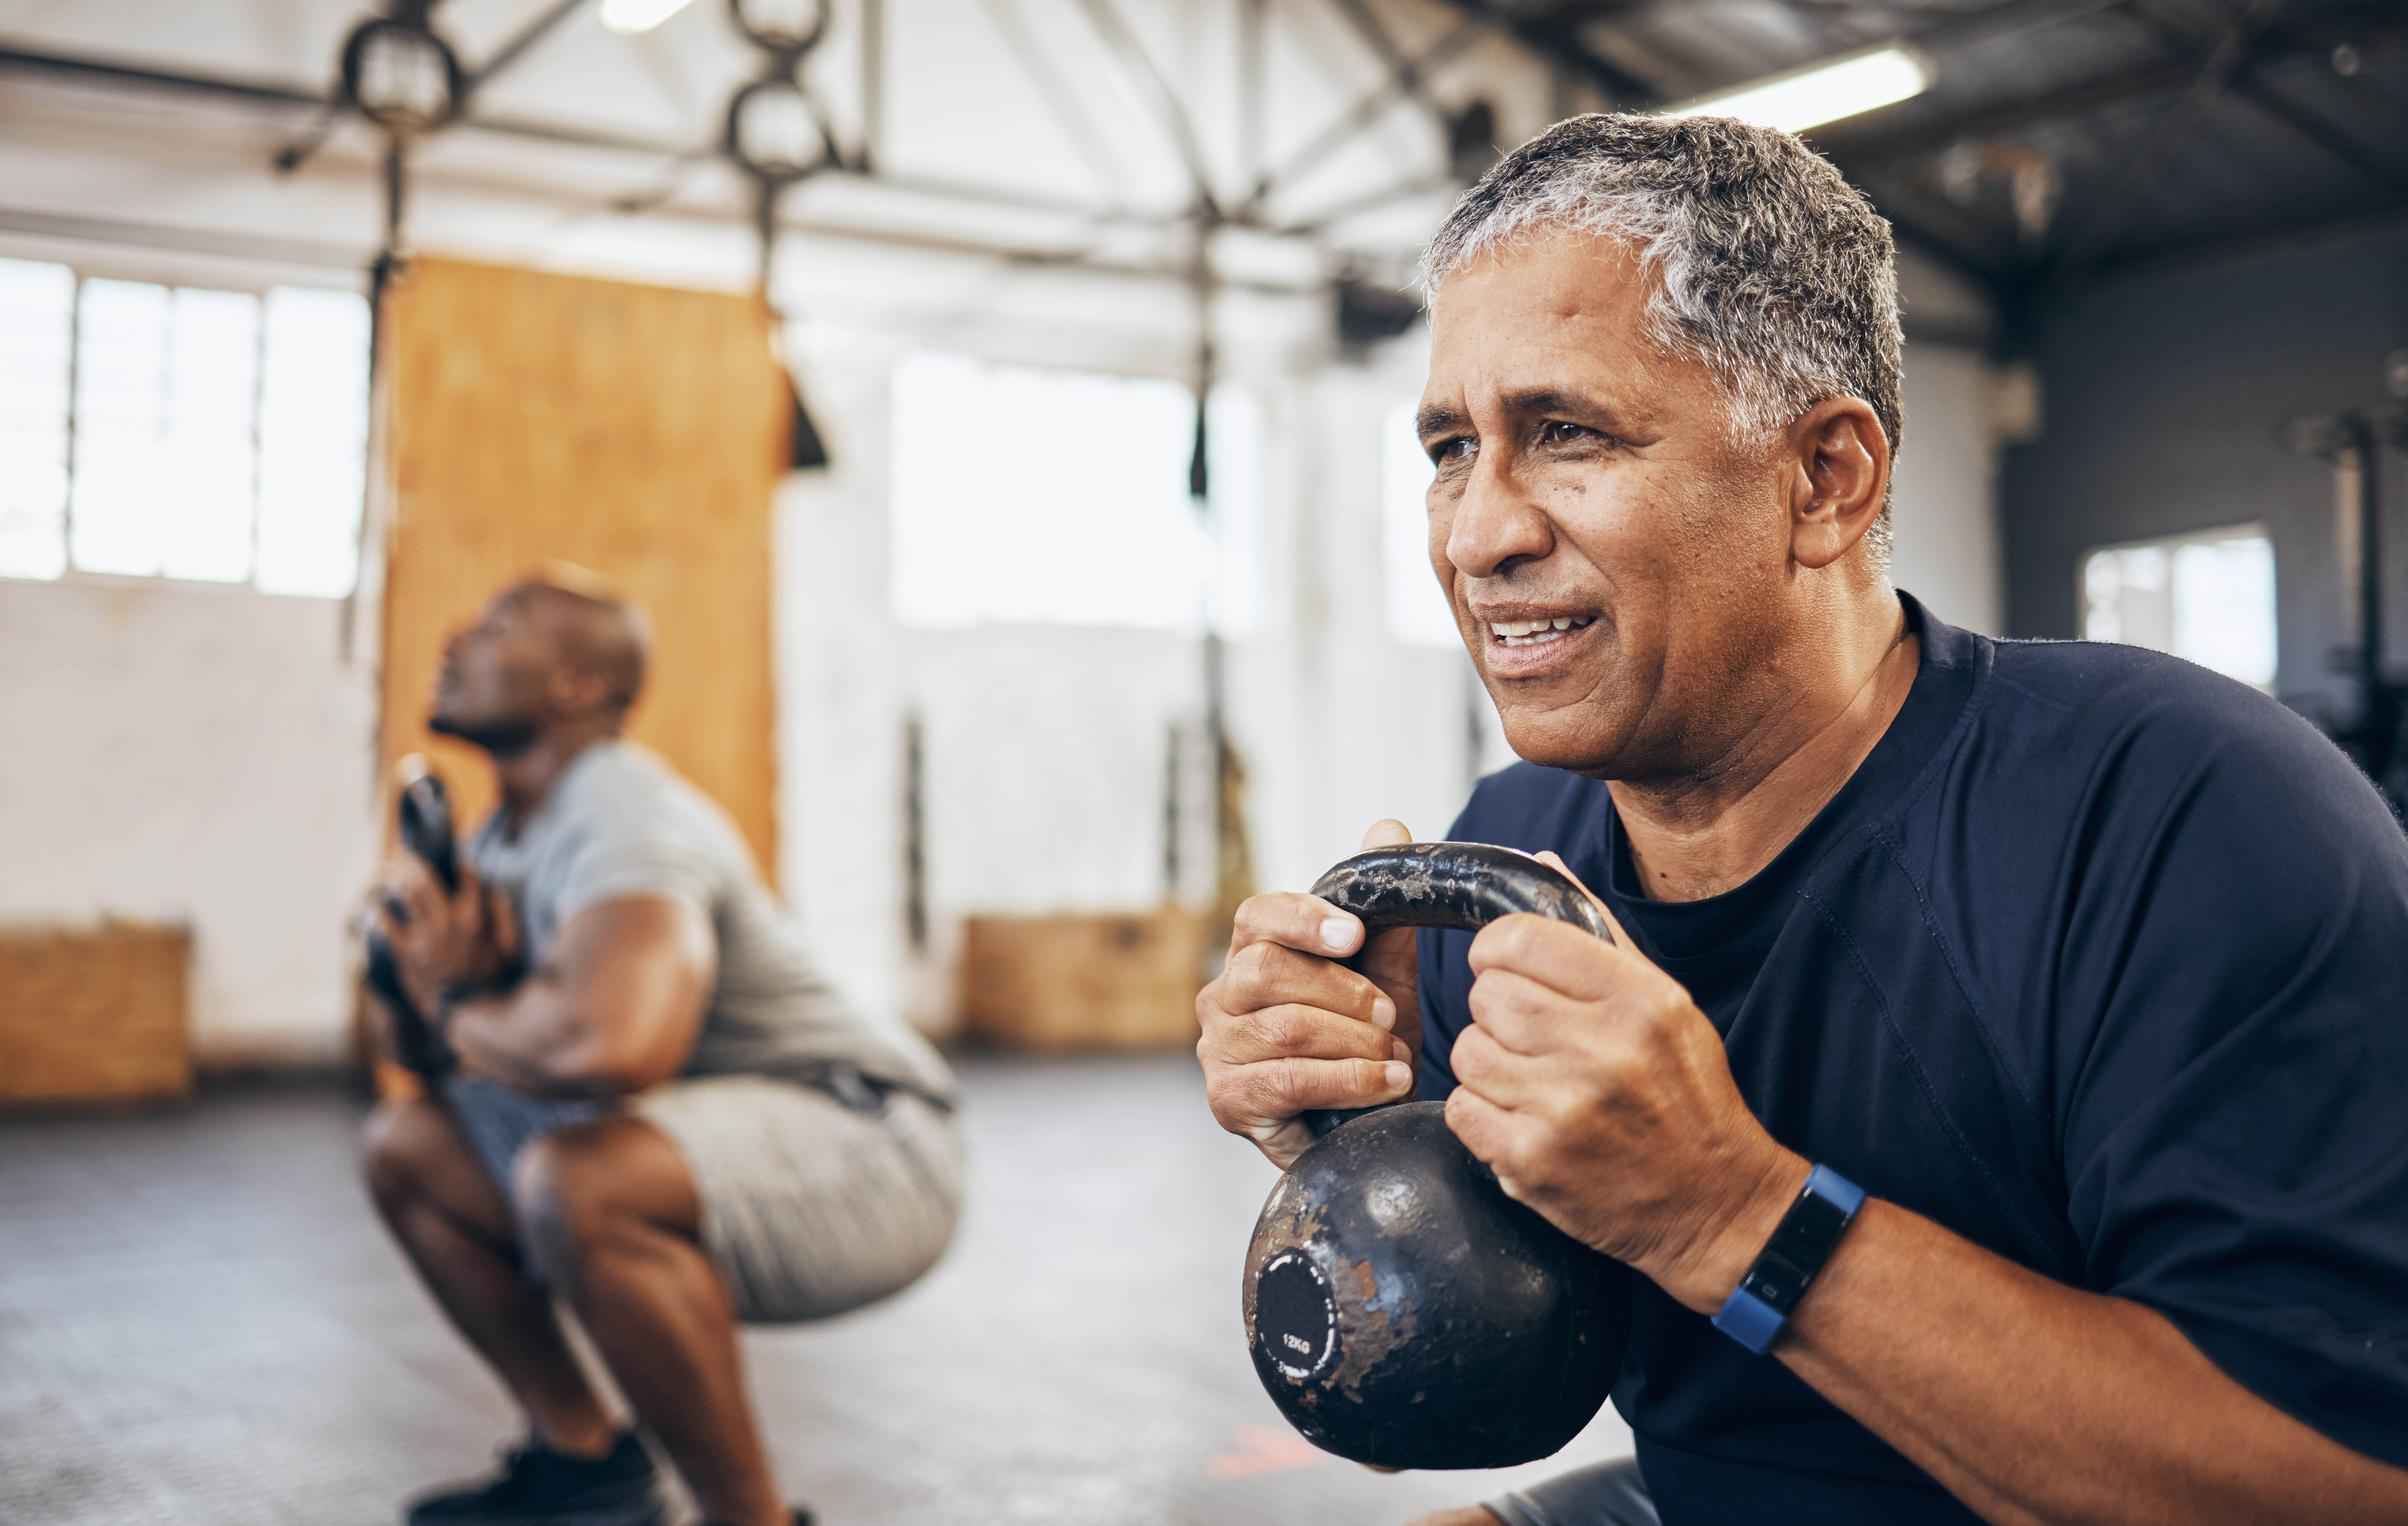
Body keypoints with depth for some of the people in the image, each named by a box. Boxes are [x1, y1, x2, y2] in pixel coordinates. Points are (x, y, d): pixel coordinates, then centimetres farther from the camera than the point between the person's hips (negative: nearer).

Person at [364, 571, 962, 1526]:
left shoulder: (623, 820, -22)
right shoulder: (508, 832, 8)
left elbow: (611, 1044, -42)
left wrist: (459, 1006, -20)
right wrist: (457, 970, -9)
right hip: (694, 1139, 10)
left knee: (576, 1182, -37)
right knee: (406, 1144, 12)